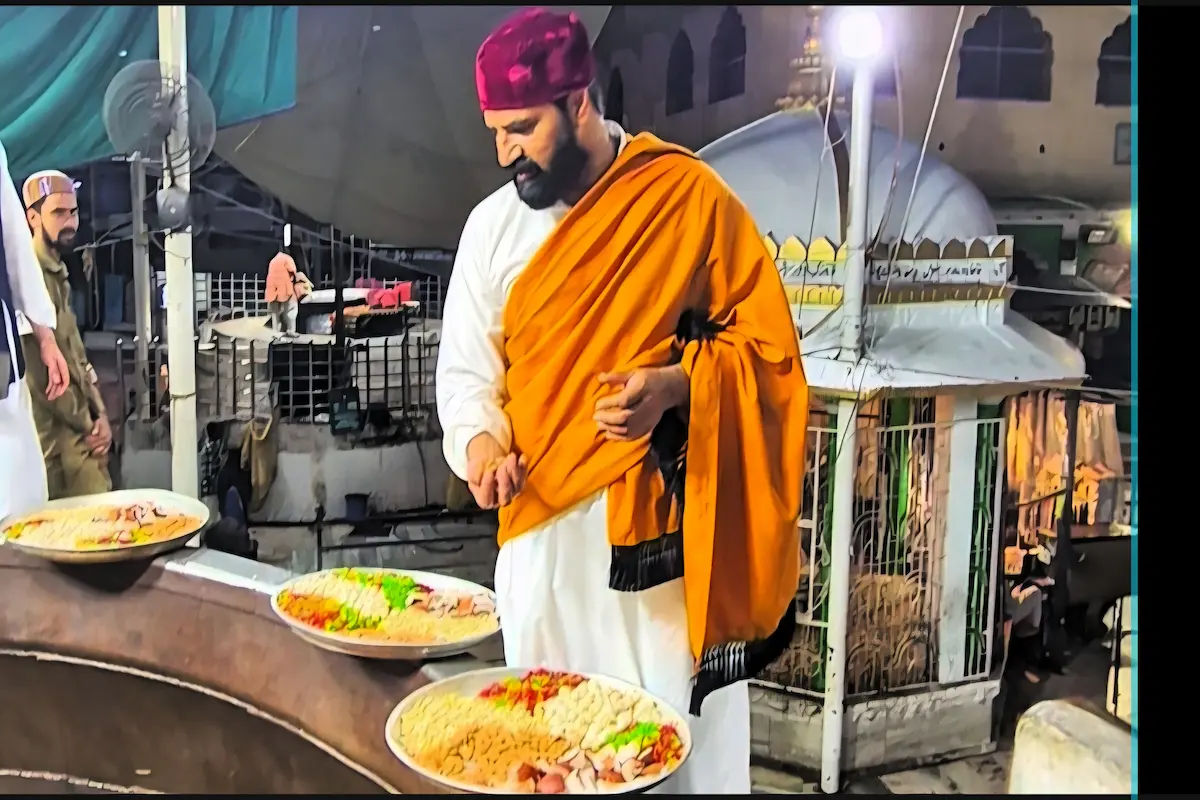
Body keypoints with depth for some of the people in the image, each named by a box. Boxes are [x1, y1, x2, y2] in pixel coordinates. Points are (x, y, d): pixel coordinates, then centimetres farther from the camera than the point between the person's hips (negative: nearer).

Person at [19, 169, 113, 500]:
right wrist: (87, 425, -9)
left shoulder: (56, 274, 16)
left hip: (78, 430, 9)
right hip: (57, 435, -9)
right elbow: (43, 371, -19)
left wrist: (99, 415, 8)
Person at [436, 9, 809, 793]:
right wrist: (479, 442, -12)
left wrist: (675, 385, -20)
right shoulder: (493, 224, 4)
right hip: (543, 529, 4)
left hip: (665, 523, -3)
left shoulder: (690, 196, -7)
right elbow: (467, 369, 8)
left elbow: (768, 342, -3)